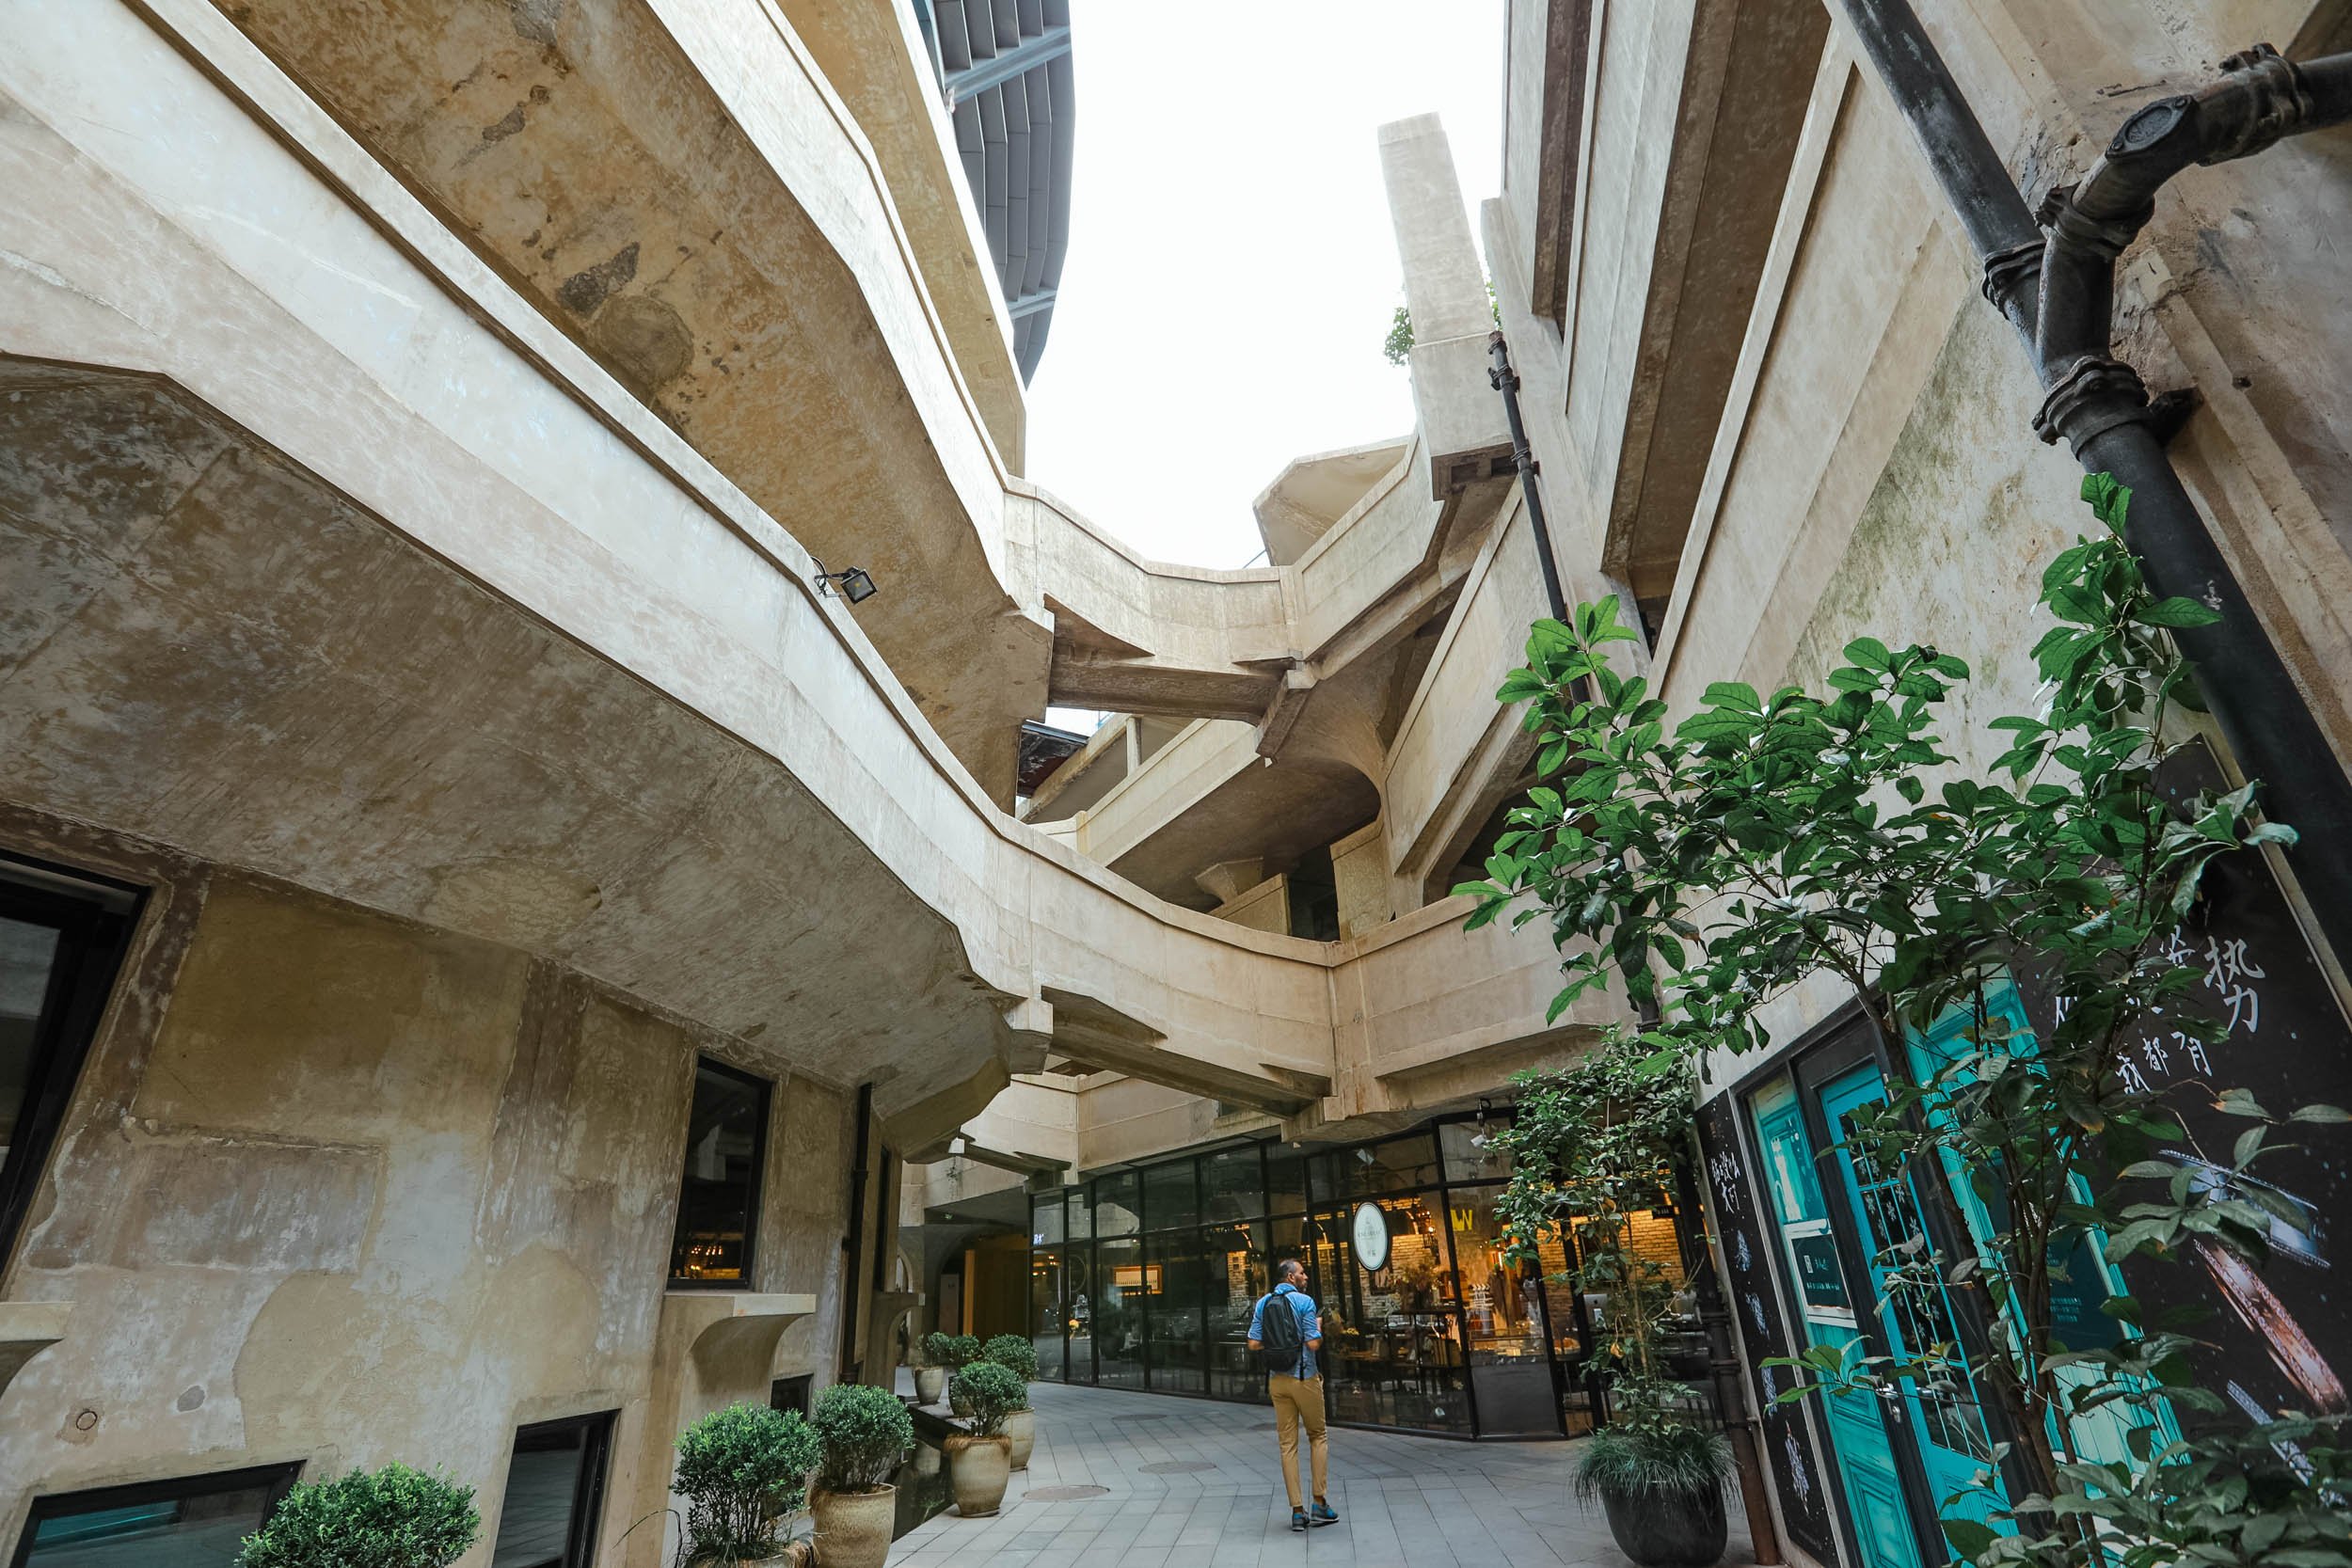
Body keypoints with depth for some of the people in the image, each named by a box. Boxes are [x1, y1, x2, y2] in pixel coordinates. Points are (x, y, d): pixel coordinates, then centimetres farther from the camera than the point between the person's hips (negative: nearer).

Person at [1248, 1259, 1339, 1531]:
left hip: (1277, 1380, 4)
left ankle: (1297, 1511, 10)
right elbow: (1314, 1343, -16)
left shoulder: (1263, 1303, 3)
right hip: (1304, 1378, -4)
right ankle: (1319, 1503, 12)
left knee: (1288, 1444, 9)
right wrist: (1318, 1327, 4)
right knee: (1318, 1437, 14)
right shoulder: (1304, 1301, -12)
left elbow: (1254, 1343, 0)